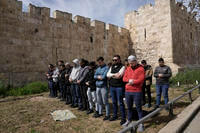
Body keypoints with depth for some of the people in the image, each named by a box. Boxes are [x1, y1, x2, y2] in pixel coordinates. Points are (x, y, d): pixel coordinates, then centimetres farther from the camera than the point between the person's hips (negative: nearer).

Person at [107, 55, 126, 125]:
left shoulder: (122, 67, -6)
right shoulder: (111, 67, 14)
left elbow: (119, 75, -20)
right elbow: (108, 74, 1)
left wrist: (111, 75, -6)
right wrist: (114, 75, -12)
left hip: (119, 87, -6)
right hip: (112, 87, 6)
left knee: (121, 103, 0)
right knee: (114, 102, 16)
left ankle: (123, 118, 12)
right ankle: (115, 115, 30)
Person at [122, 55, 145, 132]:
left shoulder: (140, 69, -6)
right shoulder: (128, 69, 10)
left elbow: (141, 80, -15)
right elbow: (124, 78, 4)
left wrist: (132, 82, -12)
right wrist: (129, 80, -14)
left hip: (137, 92, -5)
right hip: (127, 91, 5)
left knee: (138, 107, 3)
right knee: (129, 107, 17)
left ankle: (141, 124, 17)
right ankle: (129, 120, 34)